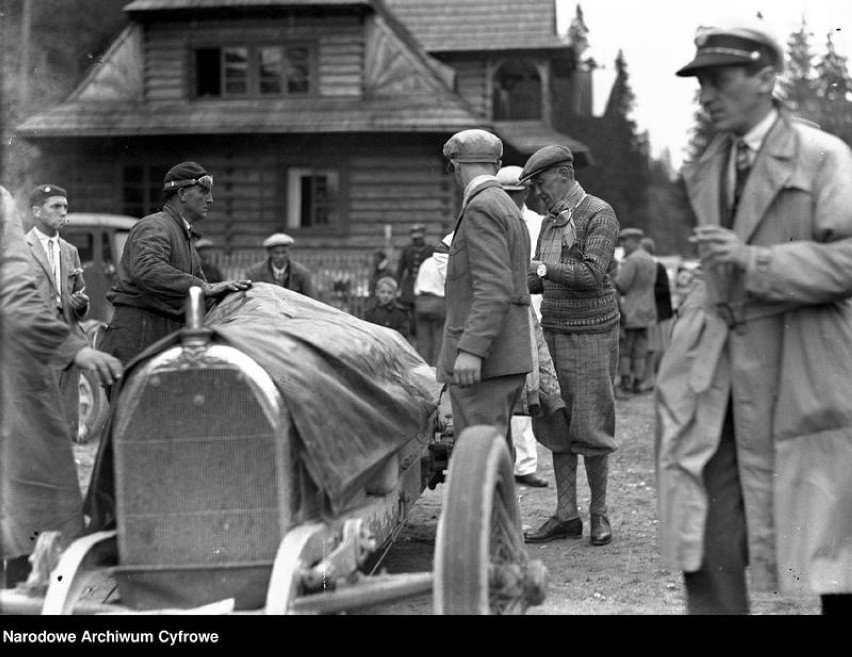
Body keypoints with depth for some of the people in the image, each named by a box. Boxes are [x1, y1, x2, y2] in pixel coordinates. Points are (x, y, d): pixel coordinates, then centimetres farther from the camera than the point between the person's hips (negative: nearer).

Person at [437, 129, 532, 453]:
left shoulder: (480, 209, -12)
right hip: (509, 360, 10)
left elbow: (495, 289, -21)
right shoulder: (509, 209, 19)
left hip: (481, 363, -10)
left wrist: (472, 350, -26)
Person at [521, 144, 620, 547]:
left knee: (589, 429, -2)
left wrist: (542, 267, -19)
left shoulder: (599, 215, -8)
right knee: (556, 427, 5)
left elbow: (592, 276, -19)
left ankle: (599, 512, 11)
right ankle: (566, 515, 10)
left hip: (591, 336, -7)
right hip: (554, 332, 7)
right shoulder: (550, 222, 15)